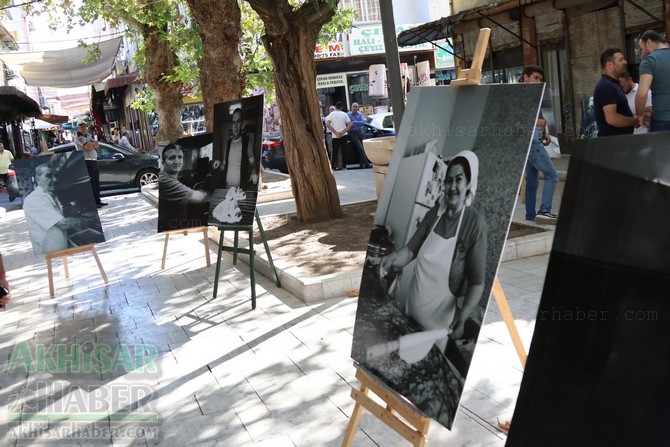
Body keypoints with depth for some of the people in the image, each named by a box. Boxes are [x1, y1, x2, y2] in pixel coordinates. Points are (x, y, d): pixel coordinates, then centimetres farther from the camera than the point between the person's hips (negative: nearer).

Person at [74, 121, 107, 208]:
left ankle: (98, 201, 17)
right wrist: (94, 143, -1)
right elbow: (88, 147, -20)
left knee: (96, 182, 11)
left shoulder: (87, 136, 20)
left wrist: (92, 144, -9)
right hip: (87, 162, -9)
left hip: (94, 161, 9)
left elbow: (97, 145, 11)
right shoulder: (79, 137, -8)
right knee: (91, 183, -9)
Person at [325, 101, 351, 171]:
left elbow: (328, 124, -10)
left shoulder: (331, 114, 0)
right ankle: (344, 166, 4)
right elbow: (350, 125, -5)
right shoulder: (344, 114, 3)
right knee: (344, 151, 4)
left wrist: (336, 133, -9)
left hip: (335, 136, -1)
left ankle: (333, 166, 4)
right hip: (344, 135, 1)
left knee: (335, 152, 6)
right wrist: (343, 132, -10)